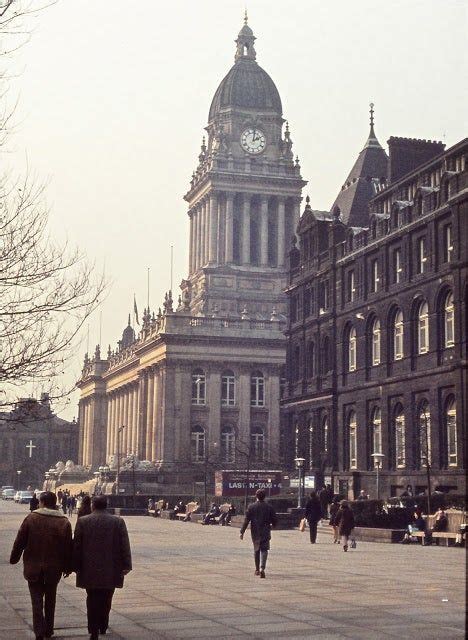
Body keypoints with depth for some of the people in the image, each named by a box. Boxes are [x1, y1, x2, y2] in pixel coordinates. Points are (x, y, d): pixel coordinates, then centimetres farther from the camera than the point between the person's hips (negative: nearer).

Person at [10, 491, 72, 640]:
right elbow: (68, 548, -1)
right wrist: (67, 567, 10)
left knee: (37, 599, 4)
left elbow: (19, 542, -3)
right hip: (54, 569, 2)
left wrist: (14, 559, 11)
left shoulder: (31, 518, -8)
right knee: (50, 599, 17)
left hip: (33, 567, -2)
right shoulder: (64, 522, -4)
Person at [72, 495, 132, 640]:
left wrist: (76, 566, 5)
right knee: (106, 600, 15)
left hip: (90, 569, -1)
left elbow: (76, 546, -1)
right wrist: (126, 565, 1)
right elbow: (125, 545, -3)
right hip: (111, 570, 1)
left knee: (93, 600, 5)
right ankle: (103, 626, 25)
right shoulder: (118, 522, -1)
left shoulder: (83, 521, -3)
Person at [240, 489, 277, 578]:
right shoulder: (269, 507, -3)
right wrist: (271, 525, 23)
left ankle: (257, 569, 25)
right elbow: (274, 520, 1)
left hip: (255, 532, 1)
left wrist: (242, 532, -3)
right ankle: (262, 568, -23)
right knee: (264, 550, -3)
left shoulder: (251, 507, -3)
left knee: (256, 550, 16)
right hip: (265, 532, -1)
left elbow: (246, 520, -6)